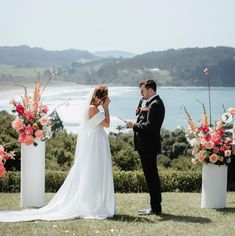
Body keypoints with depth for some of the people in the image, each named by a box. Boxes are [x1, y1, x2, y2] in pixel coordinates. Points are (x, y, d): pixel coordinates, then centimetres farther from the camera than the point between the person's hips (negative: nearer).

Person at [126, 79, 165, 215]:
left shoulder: (155, 104, -15)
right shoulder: (152, 102, 18)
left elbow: (150, 125, -24)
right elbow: (146, 121, 15)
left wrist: (134, 126, -15)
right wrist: (140, 111, -2)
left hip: (149, 146, -11)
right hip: (148, 145, 11)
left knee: (151, 176, -6)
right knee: (151, 176, 13)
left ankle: (156, 208, -1)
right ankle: (155, 207, 20)